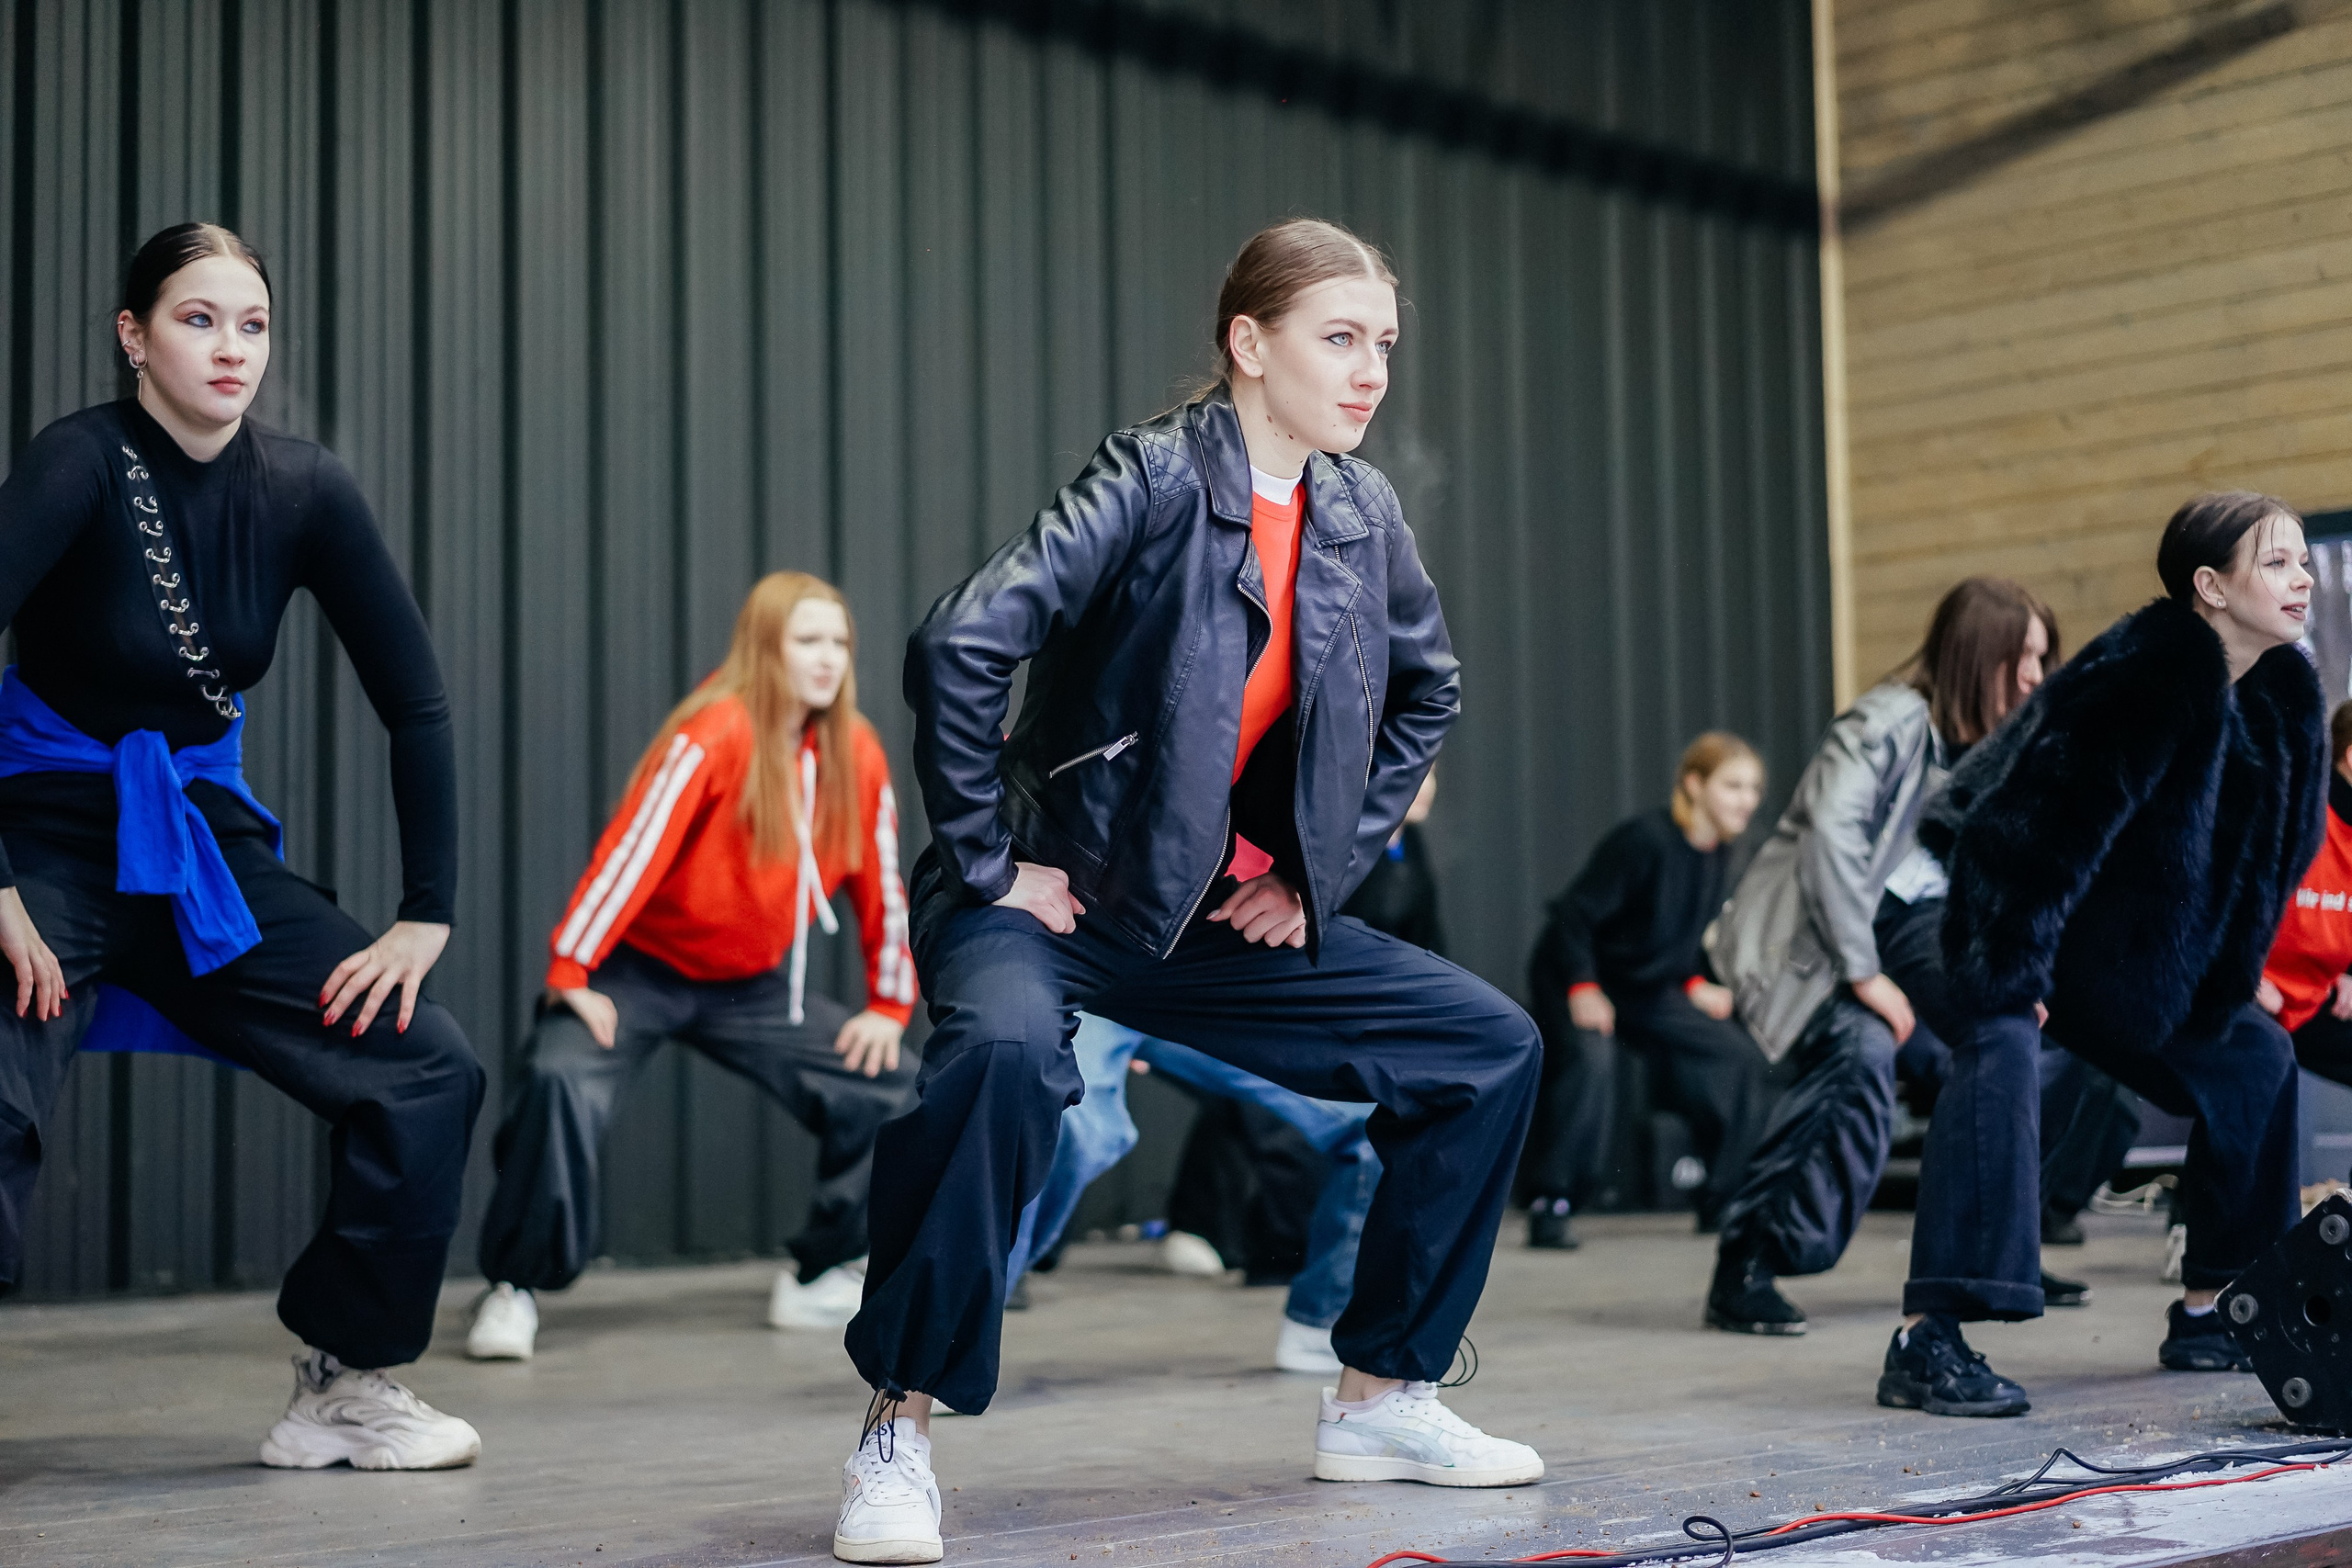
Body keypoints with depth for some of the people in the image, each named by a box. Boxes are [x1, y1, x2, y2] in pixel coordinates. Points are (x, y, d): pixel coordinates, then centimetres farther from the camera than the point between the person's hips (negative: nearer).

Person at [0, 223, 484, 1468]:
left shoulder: (302, 490, -3)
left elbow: (415, 701, 2)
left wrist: (428, 914, -1)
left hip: (203, 843, 5)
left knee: (428, 1071, -9)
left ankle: (342, 1385, 7)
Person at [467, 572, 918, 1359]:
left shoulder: (857, 756, -6)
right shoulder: (715, 733, -22)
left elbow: (880, 881, 4)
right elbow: (632, 846, -26)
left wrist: (889, 1005, 4)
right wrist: (569, 971, -30)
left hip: (755, 985, 5)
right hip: (643, 968, -5)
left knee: (889, 1083, -4)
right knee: (562, 1080, -29)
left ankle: (825, 1277, 12)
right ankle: (513, 1290, -11)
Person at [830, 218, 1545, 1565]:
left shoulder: (1361, 513, 3)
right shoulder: (1157, 477, -18)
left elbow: (1429, 694, 20)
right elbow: (961, 647, -28)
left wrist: (1323, 869, 11)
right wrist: (987, 861, -21)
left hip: (1228, 919, 7)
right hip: (1058, 898, -7)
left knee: (1490, 1048, 3)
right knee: (1009, 1051, -39)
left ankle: (1381, 1398, 15)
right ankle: (899, 1435, -23)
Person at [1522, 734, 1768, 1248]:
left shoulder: (1719, 850, -2)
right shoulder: (1644, 839, -26)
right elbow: (1575, 912, -24)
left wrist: (1694, 983, 3)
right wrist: (1582, 987, -29)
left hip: (1647, 987, 8)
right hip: (1576, 978, -8)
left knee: (1736, 1055, 0)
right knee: (1590, 1057, -34)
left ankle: (1725, 1202, 11)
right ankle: (1549, 1206, -27)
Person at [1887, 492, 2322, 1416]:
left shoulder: (2281, 697, -2)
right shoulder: (2143, 675, -28)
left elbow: (2265, 854, 7)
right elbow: (2047, 811, -30)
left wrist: (2222, 992, 5)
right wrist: (2013, 973, -29)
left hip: (2126, 950, 9)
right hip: (2012, 913, -9)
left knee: (2256, 1057, 9)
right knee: (2001, 1051, -31)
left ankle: (2206, 1314, 19)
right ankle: (1925, 1341, -34)